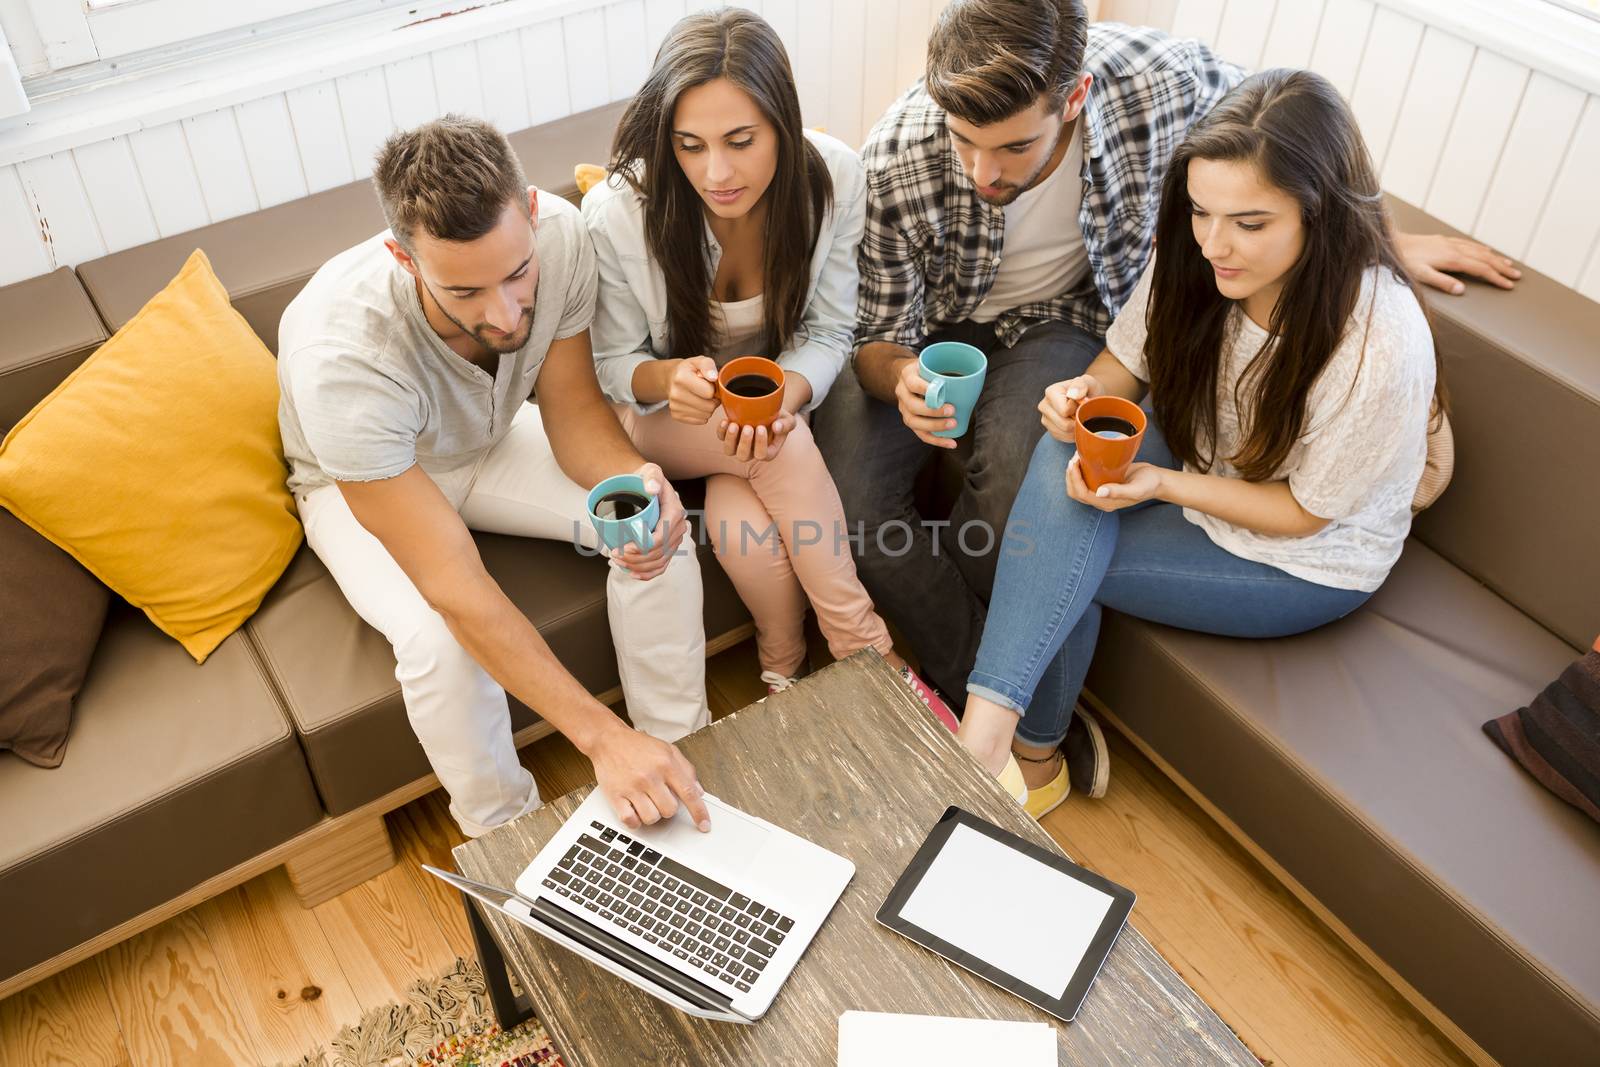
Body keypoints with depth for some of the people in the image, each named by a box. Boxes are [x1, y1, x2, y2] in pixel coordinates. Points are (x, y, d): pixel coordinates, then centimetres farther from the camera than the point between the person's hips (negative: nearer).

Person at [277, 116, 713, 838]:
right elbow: (453, 585, -41)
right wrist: (601, 736, -43)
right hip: (358, 481, -3)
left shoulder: (554, 235, -31)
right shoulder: (340, 356, -43)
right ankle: (505, 833, -3)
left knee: (659, 530, -20)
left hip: (491, 436, 4)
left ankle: (679, 752, 1)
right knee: (438, 640, -32)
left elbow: (571, 408, -15)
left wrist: (635, 479, -39)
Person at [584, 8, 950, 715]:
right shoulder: (617, 215, -25)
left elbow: (827, 331, -10)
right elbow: (612, 367, -11)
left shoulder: (831, 179, -20)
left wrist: (788, 392, -33)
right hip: (662, 415, -1)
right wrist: (669, 377, -36)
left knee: (739, 518, -29)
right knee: (785, 450, -31)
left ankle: (785, 662, -1)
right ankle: (864, 648, -13)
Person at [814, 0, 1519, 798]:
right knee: (846, 503, -22)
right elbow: (874, 336, -17)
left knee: (1013, 489, -32)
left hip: (1052, 315, 0)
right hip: (916, 328, 1)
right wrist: (901, 380, -41)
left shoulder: (1160, 78, -28)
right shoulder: (896, 163, -31)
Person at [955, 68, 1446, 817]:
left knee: (1060, 563, -21)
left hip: (1307, 558, -5)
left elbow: (1304, 511, -19)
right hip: (1192, 457, 5)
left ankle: (1033, 760, 2)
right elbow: (1126, 363, -2)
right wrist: (1087, 393, -25)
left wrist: (1161, 483, -30)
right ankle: (989, 723, -27)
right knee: (1064, 455, -27)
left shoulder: (1380, 347, -33)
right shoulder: (1196, 256, -18)